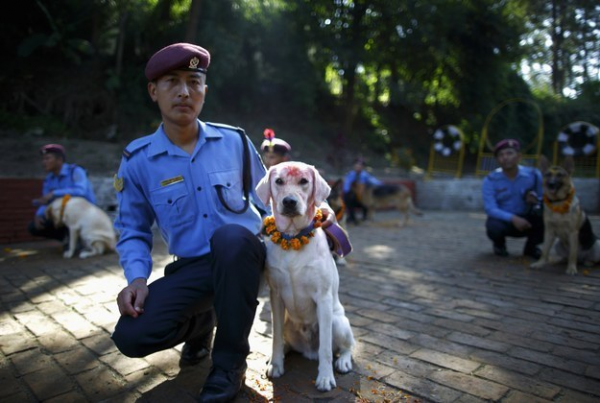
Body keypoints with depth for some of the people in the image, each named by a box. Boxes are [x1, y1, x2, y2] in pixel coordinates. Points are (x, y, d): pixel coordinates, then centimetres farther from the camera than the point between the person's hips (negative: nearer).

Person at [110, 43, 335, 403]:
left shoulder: (234, 141, -2)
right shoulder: (137, 160, -3)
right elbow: (133, 230, 5)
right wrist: (137, 277, -13)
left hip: (243, 255, 0)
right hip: (192, 266, 1)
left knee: (230, 236, -37)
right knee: (131, 335, -21)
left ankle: (230, 362, -14)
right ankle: (201, 323, 17)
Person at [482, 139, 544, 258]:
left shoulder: (533, 175, -8)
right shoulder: (490, 180, -15)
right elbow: (490, 209, -21)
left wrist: (536, 200, -28)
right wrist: (513, 218, -36)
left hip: (527, 220, 2)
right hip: (503, 219, -2)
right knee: (494, 227, -36)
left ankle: (531, 246, 3)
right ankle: (499, 243, 6)